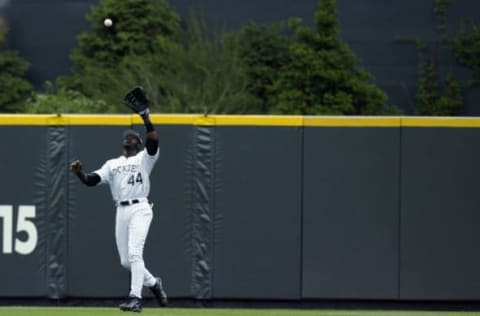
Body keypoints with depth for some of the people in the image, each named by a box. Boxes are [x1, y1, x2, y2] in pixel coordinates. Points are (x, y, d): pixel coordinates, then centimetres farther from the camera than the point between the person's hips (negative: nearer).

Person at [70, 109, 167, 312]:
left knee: (134, 253, -19)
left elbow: (153, 142, -12)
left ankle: (135, 298, -22)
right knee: (126, 261, 5)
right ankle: (152, 283, 29)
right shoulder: (112, 164, 20)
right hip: (121, 212, 6)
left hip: (140, 209, -5)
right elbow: (91, 180, 9)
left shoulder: (144, 158, 8)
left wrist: (146, 120, -22)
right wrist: (79, 173, -12)